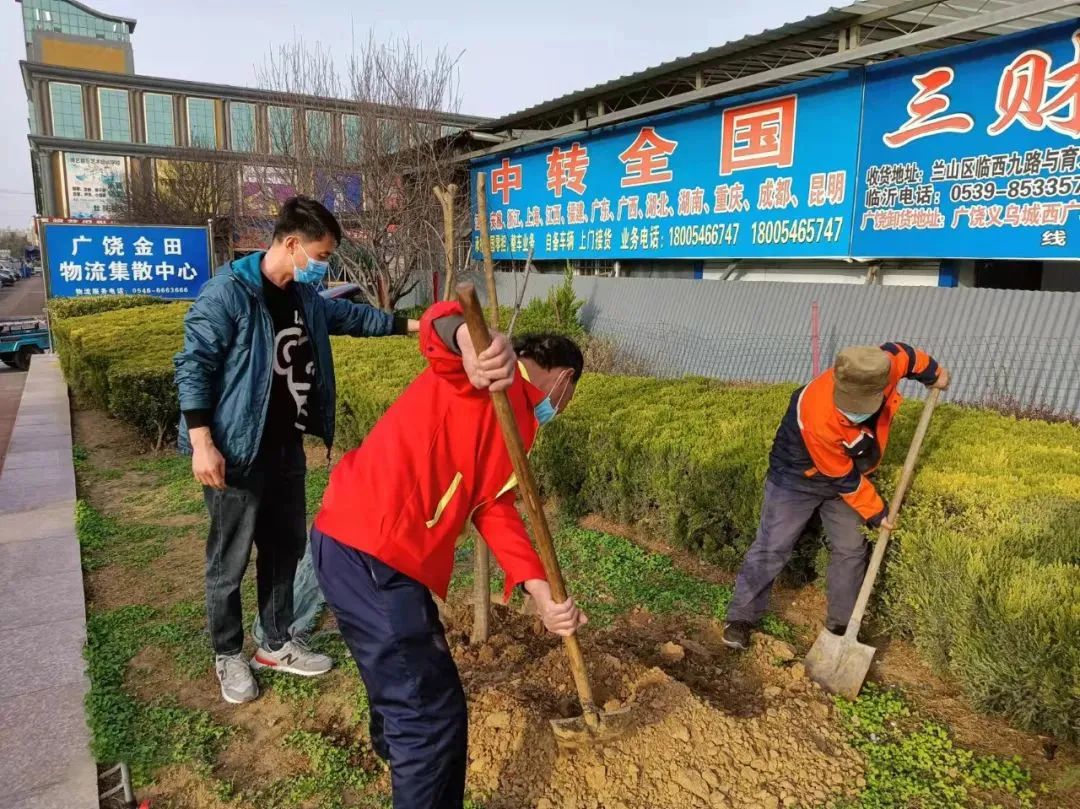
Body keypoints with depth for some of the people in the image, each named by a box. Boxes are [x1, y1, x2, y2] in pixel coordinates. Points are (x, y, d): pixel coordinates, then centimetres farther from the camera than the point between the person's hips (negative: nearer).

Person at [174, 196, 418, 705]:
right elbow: (193, 367, -17)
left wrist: (410, 325, 23)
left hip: (287, 448, 8)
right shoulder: (226, 293, -17)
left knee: (286, 548, 17)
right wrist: (202, 443, -21)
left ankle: (276, 644, 34)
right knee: (230, 559, 7)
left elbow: (351, 316, 24)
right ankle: (228, 656, 27)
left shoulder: (305, 297, 7)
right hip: (237, 453, -8)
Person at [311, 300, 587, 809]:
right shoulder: (495, 375, -10)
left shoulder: (514, 423, 18)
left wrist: (542, 594, -4)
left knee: (411, 665, 36)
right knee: (433, 713, -3)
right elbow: (438, 325, -31)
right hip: (365, 552, -11)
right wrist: (472, 345, -55)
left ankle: (392, 742, 65)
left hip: (381, 549, 11)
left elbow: (495, 509, 8)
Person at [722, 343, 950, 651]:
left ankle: (840, 625, 24)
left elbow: (902, 353, 0)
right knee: (772, 549, -3)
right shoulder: (818, 419, -42)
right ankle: (740, 618, 11)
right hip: (798, 476, -6)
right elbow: (843, 479, -25)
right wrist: (875, 512, -11)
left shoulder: (885, 367, -29)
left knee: (851, 550, 8)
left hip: (849, 472, 6)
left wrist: (933, 373, 16)